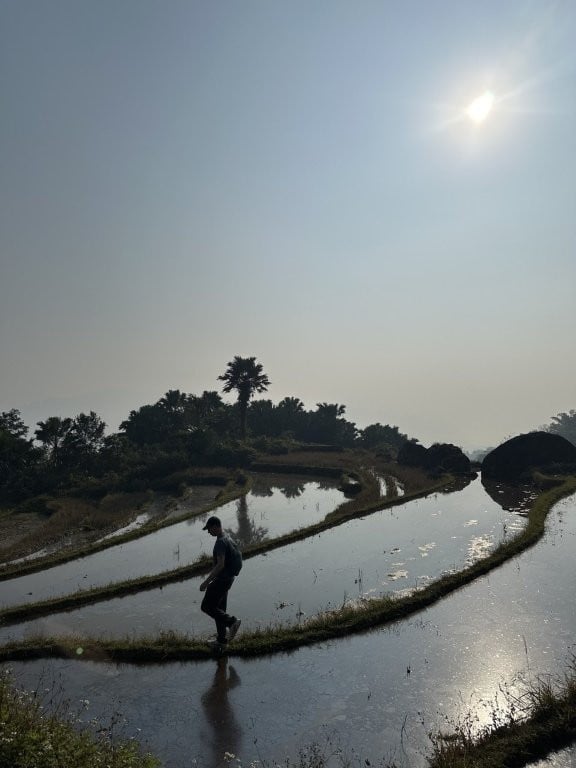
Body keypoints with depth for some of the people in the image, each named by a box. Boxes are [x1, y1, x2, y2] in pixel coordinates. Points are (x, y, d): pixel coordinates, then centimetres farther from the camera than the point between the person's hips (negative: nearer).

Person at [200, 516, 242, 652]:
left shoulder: (221, 542, -21)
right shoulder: (227, 539, 11)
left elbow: (220, 565, -28)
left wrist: (206, 581, -27)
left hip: (221, 580, -10)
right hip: (228, 578, 10)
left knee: (206, 606, -1)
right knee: (219, 609, 16)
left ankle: (232, 621, -6)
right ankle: (222, 641, 22)